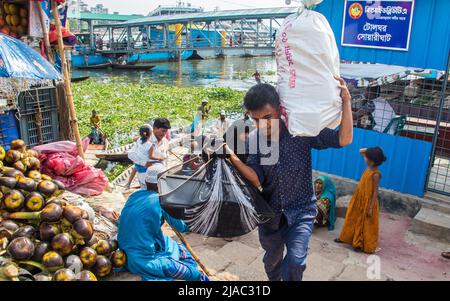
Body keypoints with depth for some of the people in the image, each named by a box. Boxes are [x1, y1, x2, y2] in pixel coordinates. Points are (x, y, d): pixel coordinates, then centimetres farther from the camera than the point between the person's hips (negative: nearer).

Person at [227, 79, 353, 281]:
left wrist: (346, 100, -30)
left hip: (301, 210, -3)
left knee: (295, 262, -20)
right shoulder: (253, 140, -10)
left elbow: (344, 139, -21)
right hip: (270, 211, 3)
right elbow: (256, 180, -17)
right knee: (272, 260, 23)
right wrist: (234, 159, -33)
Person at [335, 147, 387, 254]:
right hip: (359, 199, 8)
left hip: (367, 202, -8)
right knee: (353, 219, 20)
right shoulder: (369, 168, -2)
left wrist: (371, 208, -20)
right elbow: (361, 151, 12)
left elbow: (375, 192, -21)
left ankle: (364, 245, 22)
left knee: (365, 224, 7)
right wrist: (365, 151, -10)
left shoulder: (375, 174, -24)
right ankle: (347, 237, 36)